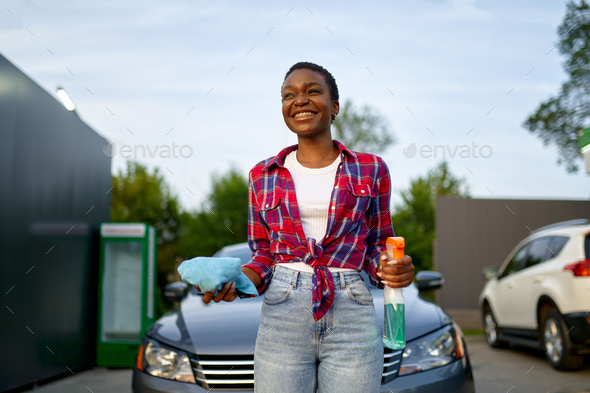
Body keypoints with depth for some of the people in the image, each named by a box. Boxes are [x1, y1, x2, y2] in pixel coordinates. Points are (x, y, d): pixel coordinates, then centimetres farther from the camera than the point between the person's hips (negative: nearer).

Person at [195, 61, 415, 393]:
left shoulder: (370, 169, 5)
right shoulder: (263, 175, 8)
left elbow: (376, 244, 12)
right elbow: (263, 255, 11)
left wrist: (389, 269, -10)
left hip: (352, 318, 0)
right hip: (282, 318, 1)